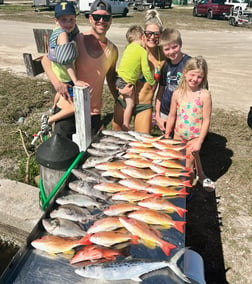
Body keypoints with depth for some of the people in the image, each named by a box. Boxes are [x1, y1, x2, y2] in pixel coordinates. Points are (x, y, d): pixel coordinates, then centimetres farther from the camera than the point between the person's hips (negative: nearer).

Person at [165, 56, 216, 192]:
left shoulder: (204, 95, -15)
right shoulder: (178, 93, -4)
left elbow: (206, 120, -13)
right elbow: (172, 115, 4)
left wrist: (199, 141, -15)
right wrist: (166, 135, 7)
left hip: (194, 136, -4)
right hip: (178, 135, 4)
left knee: (188, 165, 4)